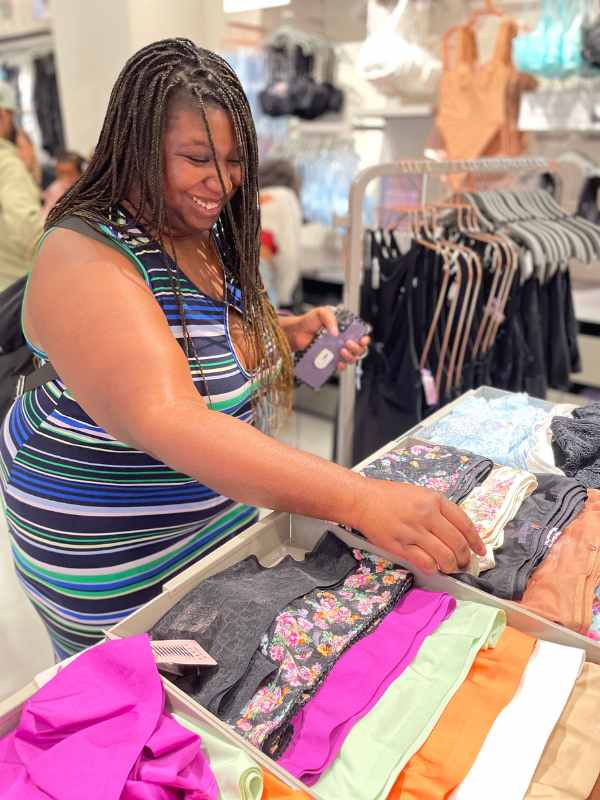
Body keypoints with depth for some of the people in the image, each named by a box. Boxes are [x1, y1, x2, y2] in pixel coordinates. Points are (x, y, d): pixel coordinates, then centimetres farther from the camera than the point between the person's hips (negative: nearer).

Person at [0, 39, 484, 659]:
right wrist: (362, 500, -49)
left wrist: (293, 331, -6)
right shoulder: (84, 259, -27)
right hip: (121, 557, -6)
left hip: (226, 505, 7)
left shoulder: (209, 234, -2)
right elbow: (168, 421, -42)